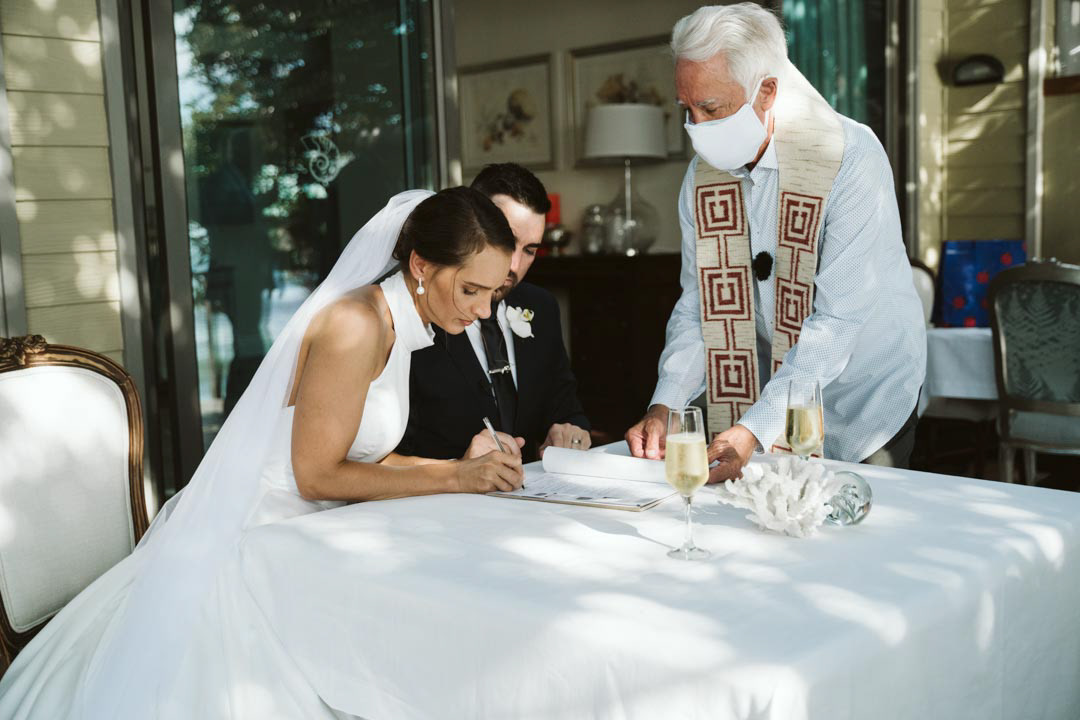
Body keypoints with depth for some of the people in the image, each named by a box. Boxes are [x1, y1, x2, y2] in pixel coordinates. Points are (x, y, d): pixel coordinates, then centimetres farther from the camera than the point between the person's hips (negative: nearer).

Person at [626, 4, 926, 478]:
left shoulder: (850, 159, -24)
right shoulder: (703, 174, -5)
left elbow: (838, 320, -30)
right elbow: (698, 304, -3)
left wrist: (757, 428, -38)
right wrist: (664, 406, -18)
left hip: (864, 394, -4)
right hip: (771, 386, 5)